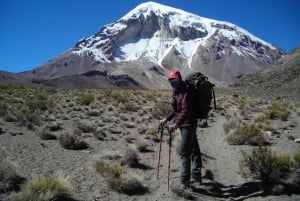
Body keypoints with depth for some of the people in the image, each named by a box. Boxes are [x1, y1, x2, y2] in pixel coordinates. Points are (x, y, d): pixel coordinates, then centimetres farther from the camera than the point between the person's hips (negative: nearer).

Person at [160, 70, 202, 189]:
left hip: (188, 124, -9)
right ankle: (196, 175, 29)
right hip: (184, 124, 9)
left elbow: (186, 111, -30)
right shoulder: (176, 92, 11)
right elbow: (175, 110, 19)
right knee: (194, 149, 17)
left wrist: (176, 124, -39)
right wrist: (166, 119, 7)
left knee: (184, 151, -9)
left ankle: (185, 179, -2)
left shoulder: (186, 92, -18)